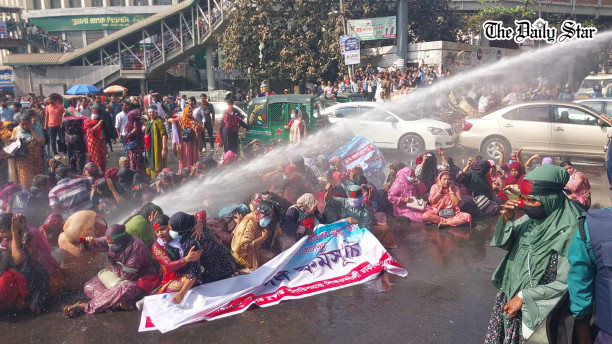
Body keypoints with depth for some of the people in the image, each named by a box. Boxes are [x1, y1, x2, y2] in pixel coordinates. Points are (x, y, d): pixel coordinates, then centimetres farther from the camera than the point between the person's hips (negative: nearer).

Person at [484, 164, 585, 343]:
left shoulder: (569, 230, -21)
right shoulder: (532, 216, -5)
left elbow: (566, 283, -18)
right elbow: (504, 243, 3)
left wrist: (523, 296, -16)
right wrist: (507, 218, -16)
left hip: (539, 306, -5)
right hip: (511, 291, 5)